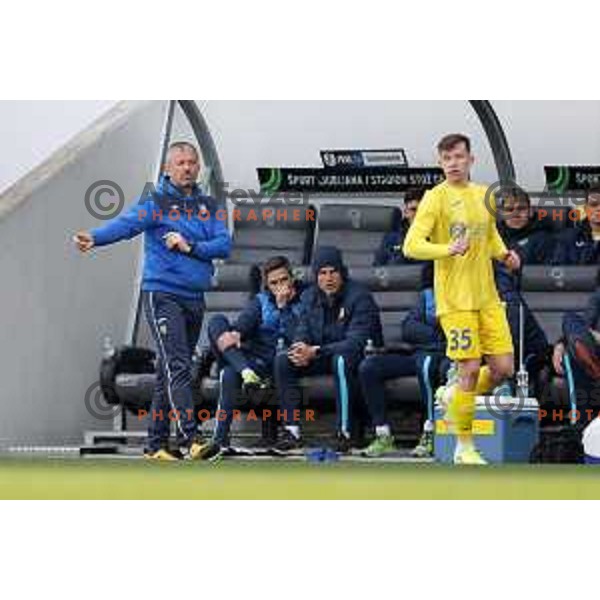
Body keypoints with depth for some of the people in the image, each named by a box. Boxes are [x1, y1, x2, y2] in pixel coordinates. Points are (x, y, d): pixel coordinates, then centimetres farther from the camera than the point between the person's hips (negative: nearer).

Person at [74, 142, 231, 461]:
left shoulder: (208, 206, 13)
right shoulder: (155, 203, -3)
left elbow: (224, 245, 3)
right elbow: (127, 223, -21)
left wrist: (190, 247, -12)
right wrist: (94, 237, -40)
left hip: (195, 299, 6)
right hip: (162, 294, -6)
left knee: (171, 373, 10)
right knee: (177, 367, -16)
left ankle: (156, 444, 15)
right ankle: (190, 439, -25)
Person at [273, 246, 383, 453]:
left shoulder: (360, 297, -16)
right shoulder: (310, 297, 4)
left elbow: (356, 342, -25)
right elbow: (302, 333, 5)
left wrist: (315, 352, -33)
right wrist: (300, 350, -22)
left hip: (359, 357, -6)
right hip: (322, 358, 6)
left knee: (341, 359, -40)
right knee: (282, 360, -15)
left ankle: (346, 432, -36)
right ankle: (292, 431, -17)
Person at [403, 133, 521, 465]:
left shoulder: (484, 195, 11)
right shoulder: (436, 198, -7)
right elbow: (411, 246, -15)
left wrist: (504, 254, 6)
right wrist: (449, 249, -29)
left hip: (487, 297, 6)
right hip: (455, 299, -6)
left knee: (503, 368, 0)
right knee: (470, 369, -8)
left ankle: (455, 398, 29)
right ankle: (464, 448, 5)